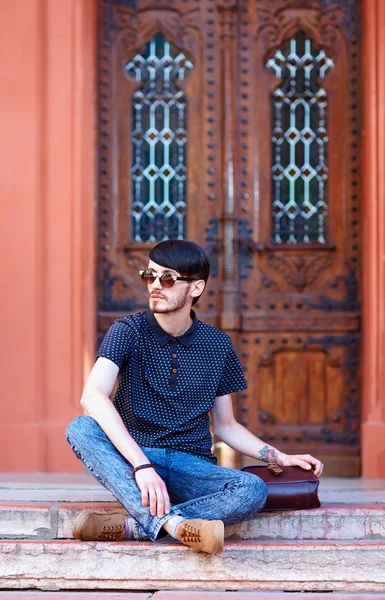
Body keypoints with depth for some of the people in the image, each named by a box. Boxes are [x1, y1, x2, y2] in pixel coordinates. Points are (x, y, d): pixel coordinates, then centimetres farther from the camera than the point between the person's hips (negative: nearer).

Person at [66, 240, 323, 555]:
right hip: (132, 459, -2)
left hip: (191, 466, 2)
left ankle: (131, 526, -35)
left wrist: (280, 457, 1)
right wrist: (142, 465, -34)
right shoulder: (128, 331, -5)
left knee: (253, 491, -28)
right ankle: (173, 523, -46)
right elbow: (93, 396, -23)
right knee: (81, 428, -32)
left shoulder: (217, 345, 5)